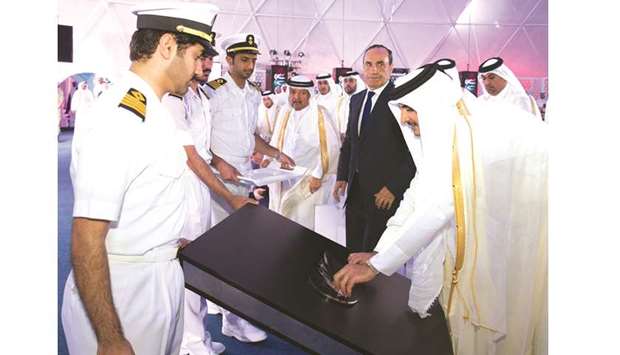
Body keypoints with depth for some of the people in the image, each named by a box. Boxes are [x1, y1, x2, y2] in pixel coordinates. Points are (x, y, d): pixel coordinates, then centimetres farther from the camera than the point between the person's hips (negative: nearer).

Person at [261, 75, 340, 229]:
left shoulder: (319, 114, -9)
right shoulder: (285, 113, 7)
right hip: (283, 180, 5)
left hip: (308, 182, -5)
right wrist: (269, 158, 0)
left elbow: (330, 147, -11)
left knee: (302, 221, -3)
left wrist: (318, 175, -13)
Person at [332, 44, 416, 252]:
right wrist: (342, 177, 9)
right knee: (352, 252, 13)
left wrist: (394, 188, -14)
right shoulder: (356, 100, 13)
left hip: (384, 193, -6)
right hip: (355, 190, 7)